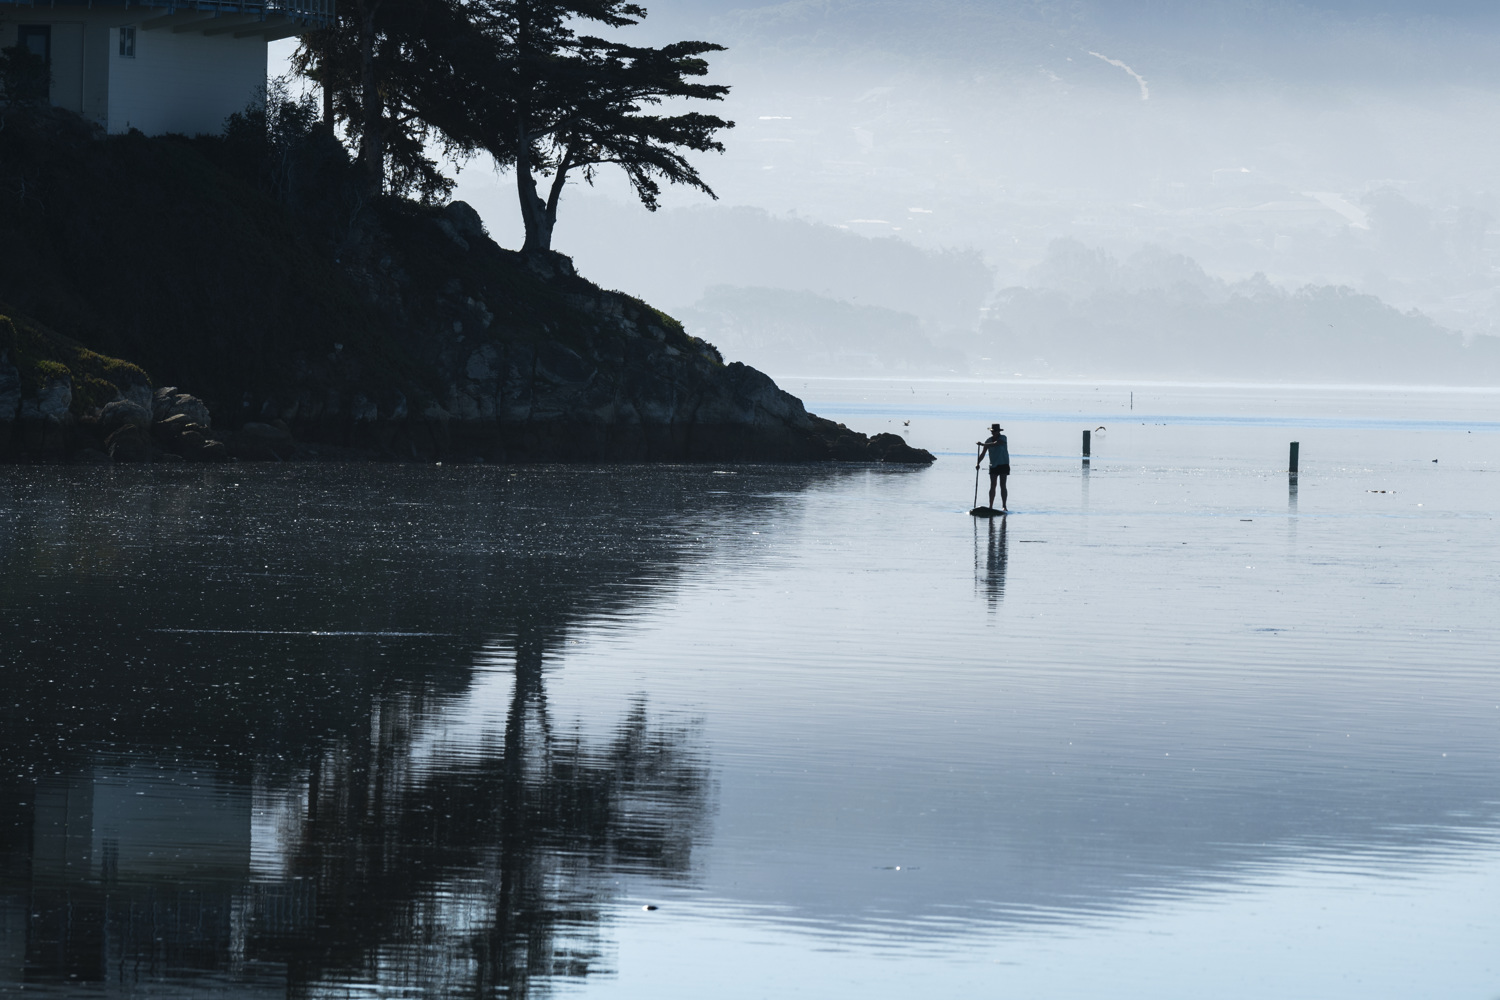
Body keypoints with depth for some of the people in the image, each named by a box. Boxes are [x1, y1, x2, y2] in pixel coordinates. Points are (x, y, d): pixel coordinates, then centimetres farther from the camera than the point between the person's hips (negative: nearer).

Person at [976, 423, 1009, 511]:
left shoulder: (1003, 438, -10)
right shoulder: (989, 440, 3)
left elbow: (996, 444, -31)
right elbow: (983, 453, 0)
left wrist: (983, 444, -35)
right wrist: (978, 463, -15)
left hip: (1003, 464, -4)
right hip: (993, 465, 4)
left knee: (1002, 485, -8)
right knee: (992, 486, 2)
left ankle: (1004, 506, -7)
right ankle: (990, 506, 4)